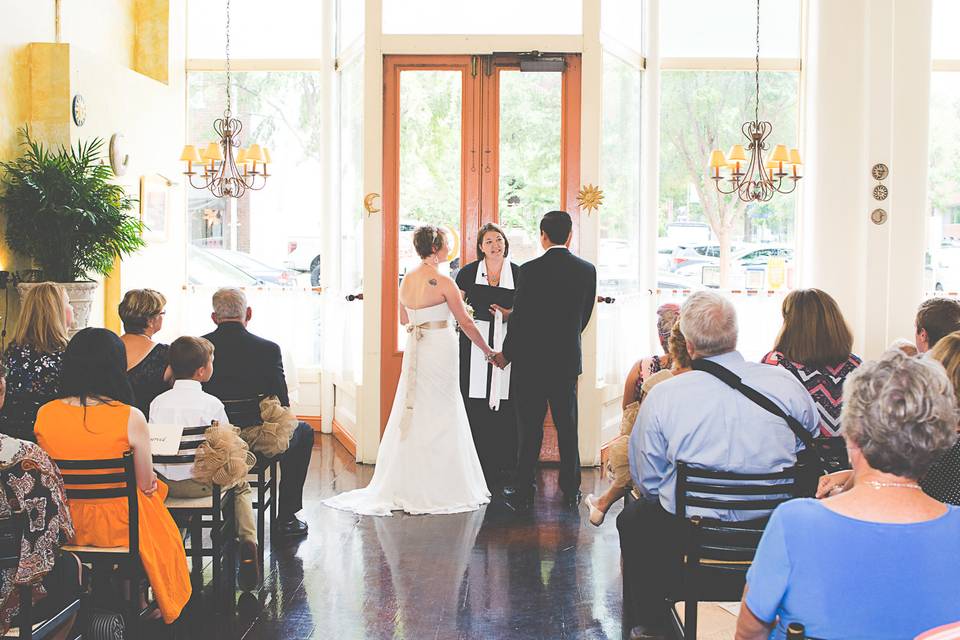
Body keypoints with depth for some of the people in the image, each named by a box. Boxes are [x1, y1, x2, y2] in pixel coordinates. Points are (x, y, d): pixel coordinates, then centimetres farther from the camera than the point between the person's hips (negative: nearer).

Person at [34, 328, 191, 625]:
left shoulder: (44, 414, -9)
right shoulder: (131, 418, -21)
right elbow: (146, 484, -11)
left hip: (64, 525, 4)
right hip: (118, 525, -4)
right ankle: (137, 599, 44)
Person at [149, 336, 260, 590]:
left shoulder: (157, 402, -2)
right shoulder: (212, 404, -13)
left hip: (166, 483, 4)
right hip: (203, 482, -3)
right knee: (241, 486, 24)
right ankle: (248, 541, 5)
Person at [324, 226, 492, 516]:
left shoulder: (406, 280, 7)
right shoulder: (443, 282, -14)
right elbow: (465, 322, -9)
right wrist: (487, 350, 1)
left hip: (414, 348, 7)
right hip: (440, 349, -7)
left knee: (414, 414, 12)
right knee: (439, 418, 0)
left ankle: (405, 486, 16)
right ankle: (435, 489, 5)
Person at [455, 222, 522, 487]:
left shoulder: (518, 273, 7)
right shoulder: (469, 272, 6)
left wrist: (511, 314, -7)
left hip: (506, 342, 0)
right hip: (475, 342, 0)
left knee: (504, 403, -3)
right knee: (475, 403, -3)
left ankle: (504, 465, 3)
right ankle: (477, 463, 3)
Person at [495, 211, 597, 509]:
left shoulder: (530, 270, -13)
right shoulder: (587, 270, 0)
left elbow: (520, 317, -11)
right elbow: (585, 315, 8)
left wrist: (506, 354, 2)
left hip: (533, 359, -4)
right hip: (569, 360, 4)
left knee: (530, 427, 3)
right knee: (567, 424, 13)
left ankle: (523, 490, 8)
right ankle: (571, 489, 20)